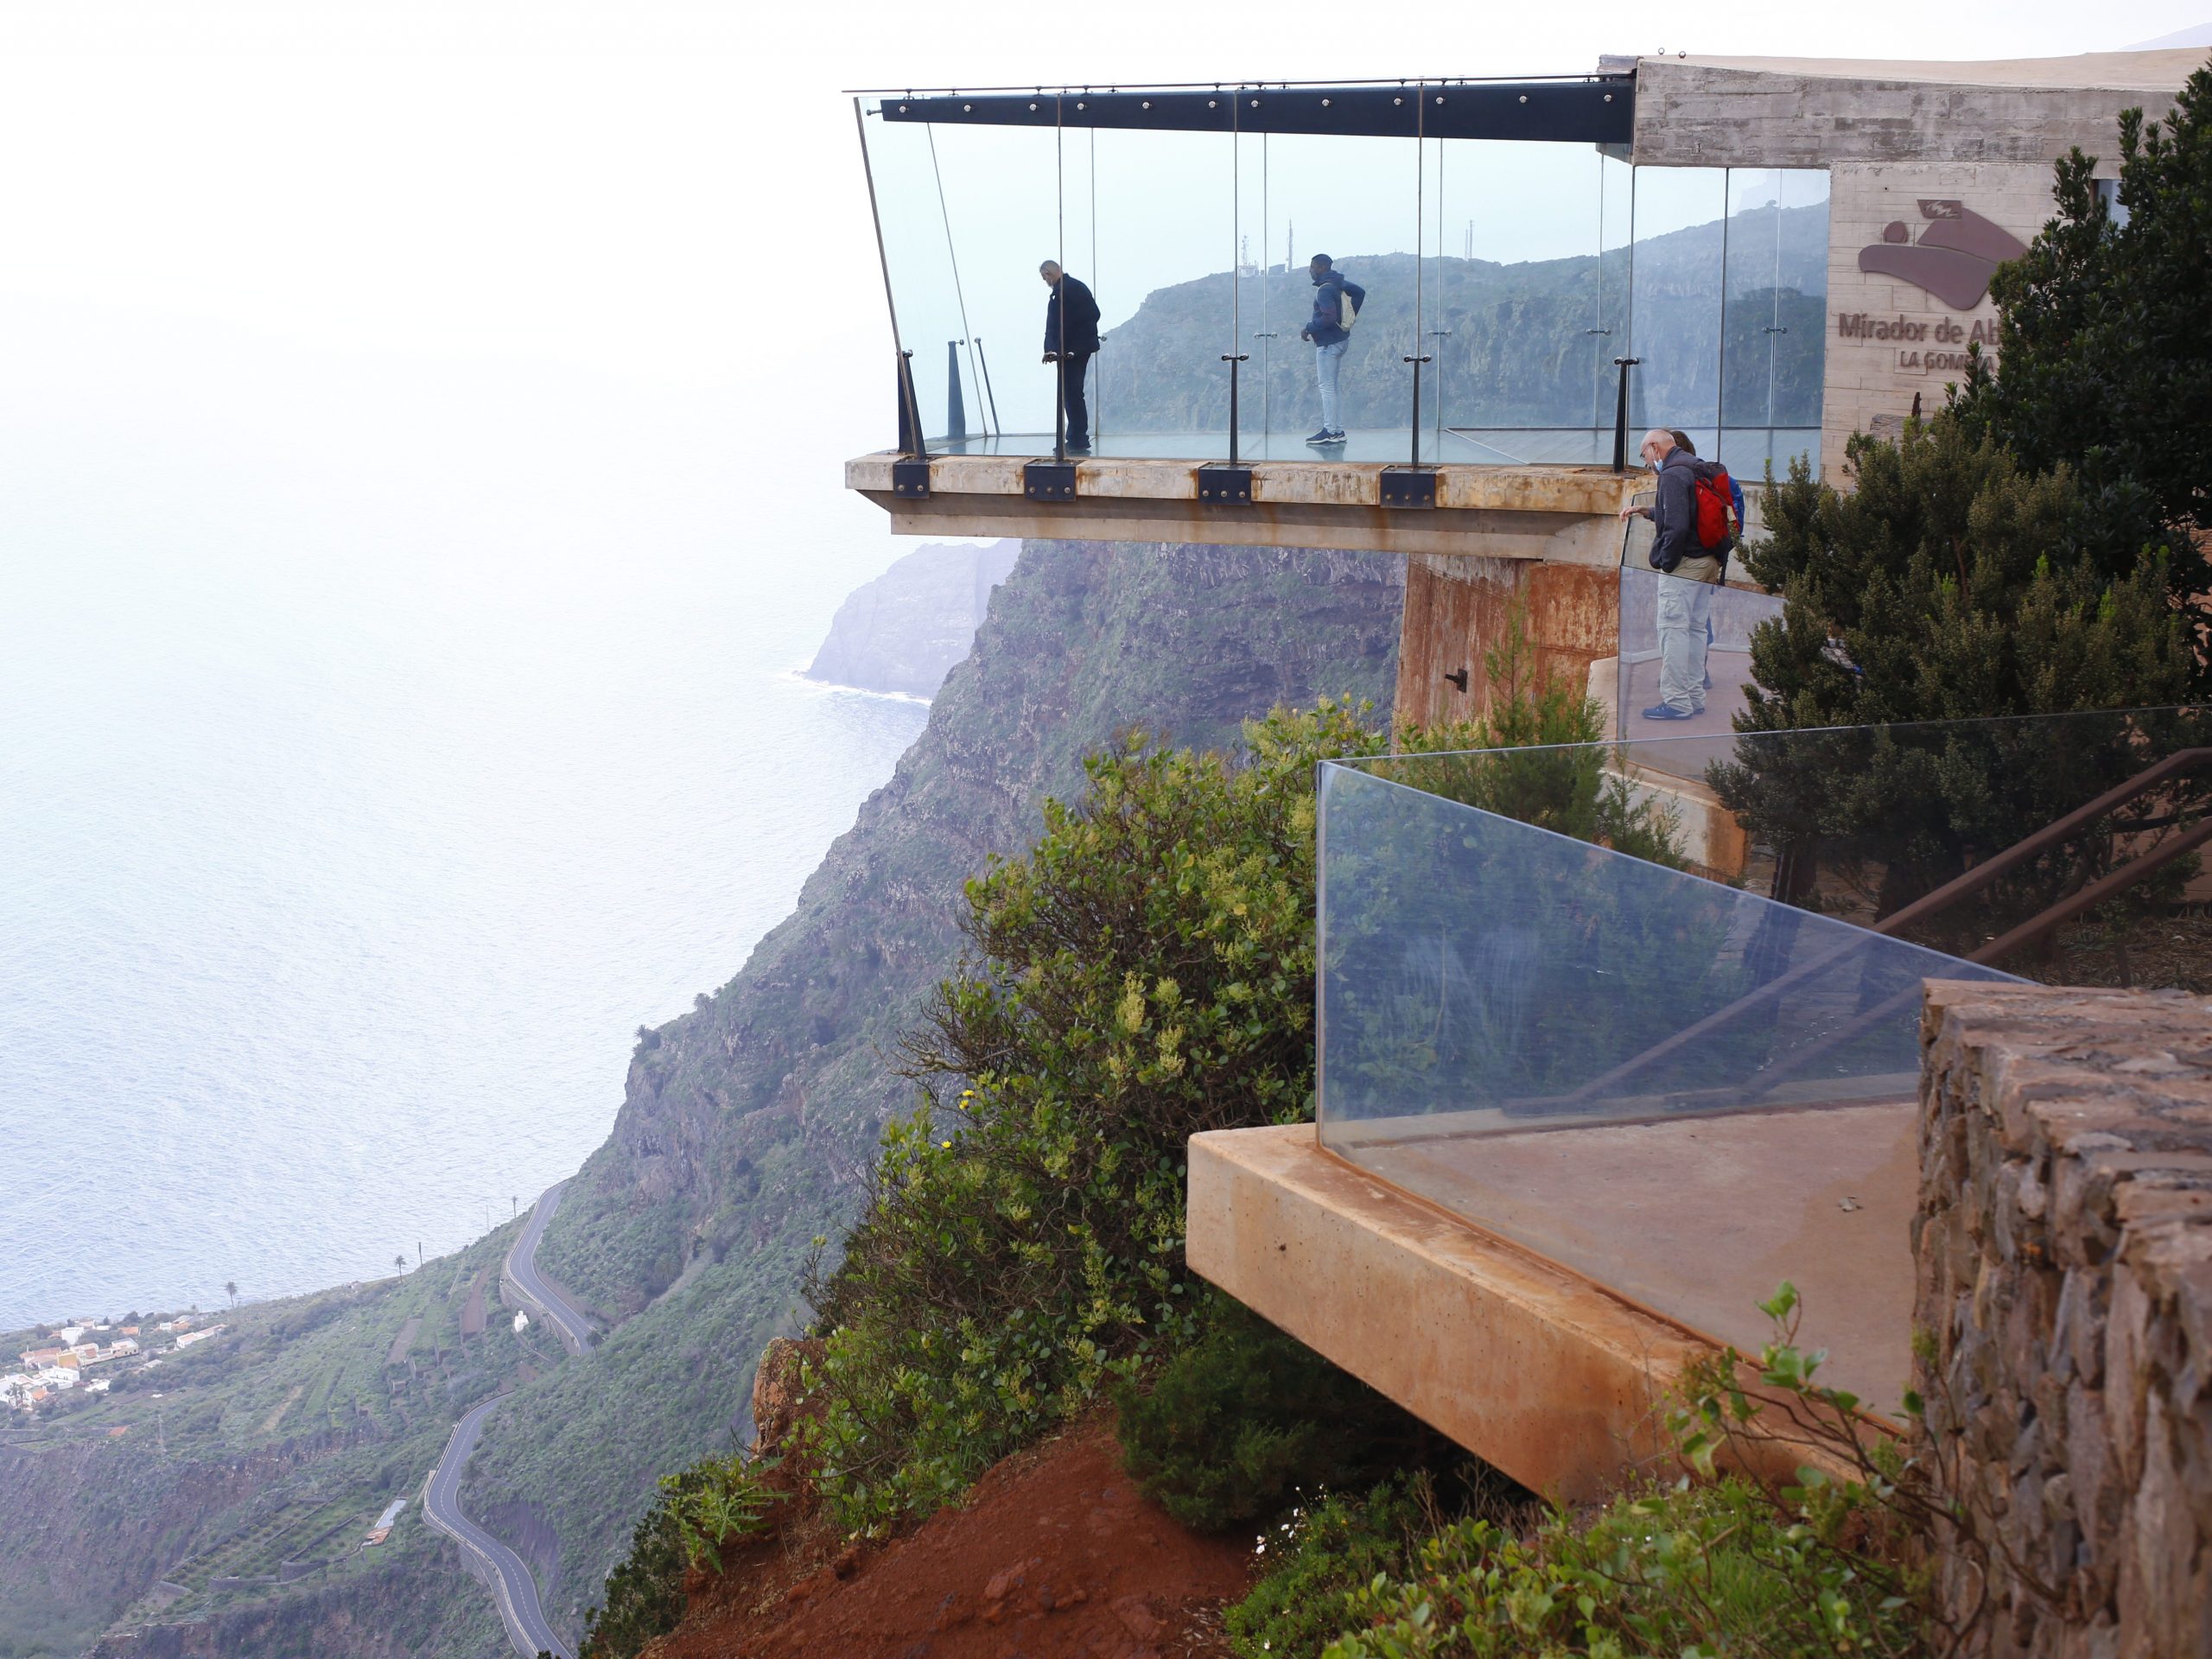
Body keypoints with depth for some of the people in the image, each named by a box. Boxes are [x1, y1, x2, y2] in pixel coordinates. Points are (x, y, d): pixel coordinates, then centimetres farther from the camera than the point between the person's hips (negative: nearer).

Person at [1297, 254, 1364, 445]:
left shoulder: (1324, 290, -19)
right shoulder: (1339, 283, 9)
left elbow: (1328, 318, -28)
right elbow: (1360, 292, 22)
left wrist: (1308, 329, -16)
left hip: (1329, 343, -10)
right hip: (1342, 339, 10)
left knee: (1326, 386, -6)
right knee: (1330, 386, 15)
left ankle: (1330, 431, -6)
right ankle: (1335, 429, 16)